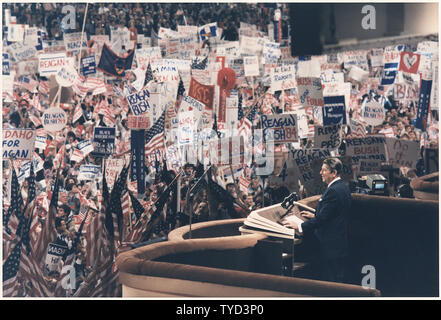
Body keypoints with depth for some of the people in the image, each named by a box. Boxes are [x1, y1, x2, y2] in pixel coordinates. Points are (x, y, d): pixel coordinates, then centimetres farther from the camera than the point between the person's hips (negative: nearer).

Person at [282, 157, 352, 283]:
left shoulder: (333, 191, -22)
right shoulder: (343, 187, 11)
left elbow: (322, 218, -23)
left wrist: (299, 226, -18)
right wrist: (315, 215, 19)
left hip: (332, 245, -10)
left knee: (333, 281, -3)